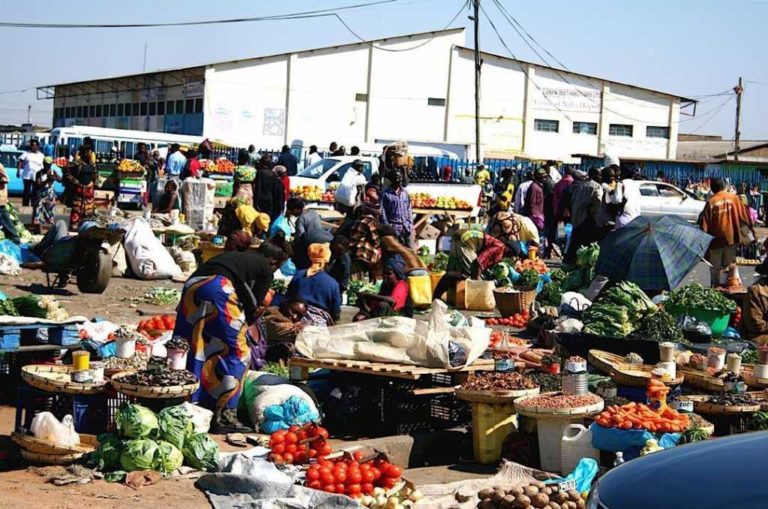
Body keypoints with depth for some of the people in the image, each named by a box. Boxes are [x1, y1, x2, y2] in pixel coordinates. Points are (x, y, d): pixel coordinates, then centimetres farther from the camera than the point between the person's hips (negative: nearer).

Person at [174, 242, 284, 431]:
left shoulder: (238, 256, 35)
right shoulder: (266, 270, 17)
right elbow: (253, 308, 15)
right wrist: (244, 324, 31)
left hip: (192, 285, 7)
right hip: (218, 286, -7)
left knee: (193, 350, 13)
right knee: (236, 353, 3)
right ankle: (225, 415, -1)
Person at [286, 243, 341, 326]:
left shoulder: (298, 275, 4)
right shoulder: (332, 283, -3)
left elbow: (288, 298, 14)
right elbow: (336, 312, 4)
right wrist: (330, 322, 25)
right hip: (319, 322, -3)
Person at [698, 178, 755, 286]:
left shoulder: (710, 202, -7)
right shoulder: (733, 198, -2)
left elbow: (704, 222, -6)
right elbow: (744, 214, 2)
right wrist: (751, 228, 11)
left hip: (716, 238, -2)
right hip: (731, 236, 2)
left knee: (715, 266, 10)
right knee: (730, 264, 14)